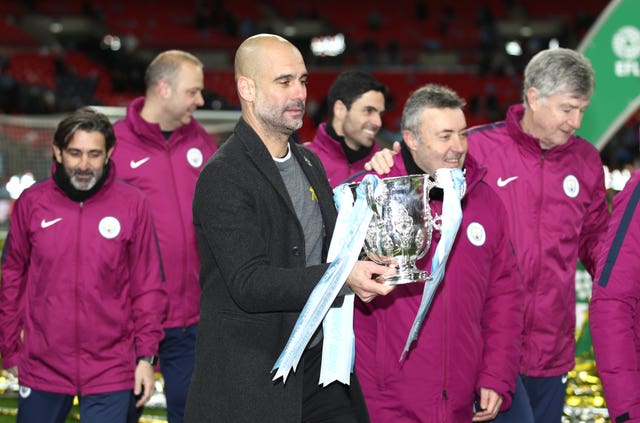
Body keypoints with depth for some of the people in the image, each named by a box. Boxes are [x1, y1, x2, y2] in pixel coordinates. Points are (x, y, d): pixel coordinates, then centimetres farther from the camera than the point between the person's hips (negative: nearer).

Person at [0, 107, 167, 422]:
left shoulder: (132, 204, -2)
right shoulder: (32, 203, 1)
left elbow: (148, 286, 1)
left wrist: (146, 355, -2)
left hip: (110, 372, -1)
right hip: (42, 366, 2)